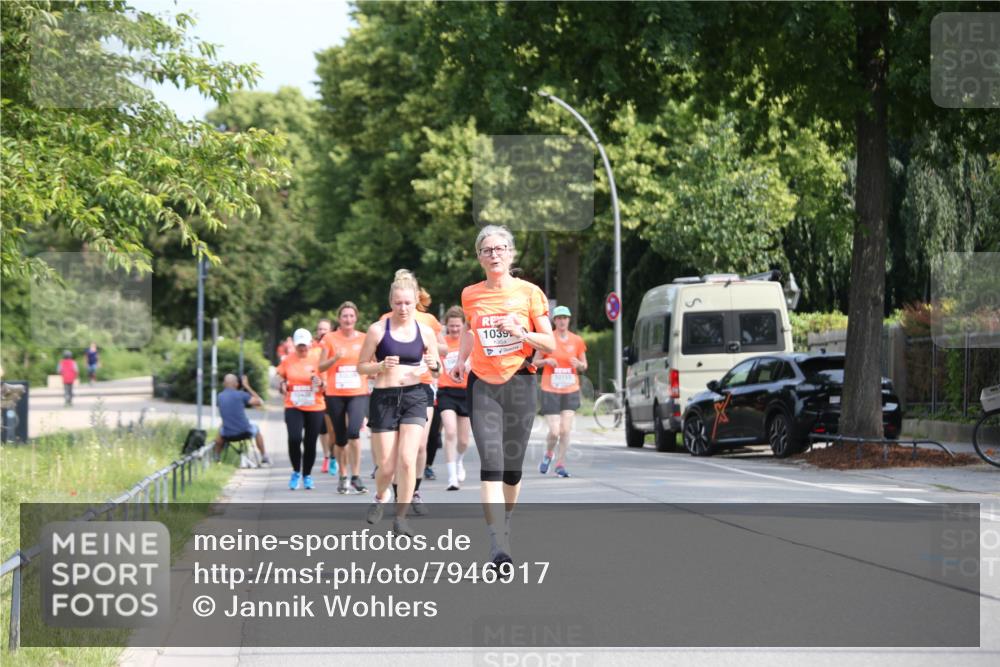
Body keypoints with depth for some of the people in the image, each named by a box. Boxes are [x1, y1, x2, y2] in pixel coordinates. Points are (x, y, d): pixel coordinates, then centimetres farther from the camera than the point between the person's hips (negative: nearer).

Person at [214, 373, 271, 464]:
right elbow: (259, 402, -5)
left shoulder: (220, 396, 1)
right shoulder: (240, 394, -11)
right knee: (256, 429, 33)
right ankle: (264, 456, 42)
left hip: (227, 434, 3)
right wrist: (247, 387, 1)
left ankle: (216, 458, 40)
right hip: (244, 432, -3)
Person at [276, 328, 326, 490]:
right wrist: (283, 385, -5)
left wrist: (321, 383, -18)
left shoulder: (318, 359, 0)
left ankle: (307, 475, 24)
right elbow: (282, 378, 17)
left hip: (315, 408, 0)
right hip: (293, 407, 0)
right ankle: (296, 471, 4)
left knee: (310, 443, 4)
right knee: (294, 438, -18)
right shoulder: (287, 360, 4)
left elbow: (327, 384, 4)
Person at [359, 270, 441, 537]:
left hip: (414, 397, 1)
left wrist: (434, 365, -11)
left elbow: (437, 372, 13)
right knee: (386, 467, 1)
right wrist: (381, 366, -16)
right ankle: (380, 498, 35)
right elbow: (361, 366, 4)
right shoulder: (378, 330, -2)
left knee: (407, 460, -15)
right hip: (384, 398, -1)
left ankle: (401, 517, -3)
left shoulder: (425, 332, 4)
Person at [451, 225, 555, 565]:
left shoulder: (529, 292, -1)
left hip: (519, 383, 0)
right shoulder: (470, 295, 6)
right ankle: (498, 546, -22)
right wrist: (461, 359, 14)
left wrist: (521, 333, -17)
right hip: (482, 384, 0)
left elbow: (550, 344, -1)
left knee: (512, 466, 6)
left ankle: (505, 523, 31)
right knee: (491, 463, -14)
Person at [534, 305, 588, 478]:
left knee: (565, 430, -7)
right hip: (550, 391, -2)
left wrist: (578, 364, -10)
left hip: (571, 391, 2)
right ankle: (548, 454, 22)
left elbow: (584, 366, 13)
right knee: (554, 431, -8)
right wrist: (547, 361, -14)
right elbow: (535, 362, 6)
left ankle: (560, 464, 6)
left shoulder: (577, 341, 4)